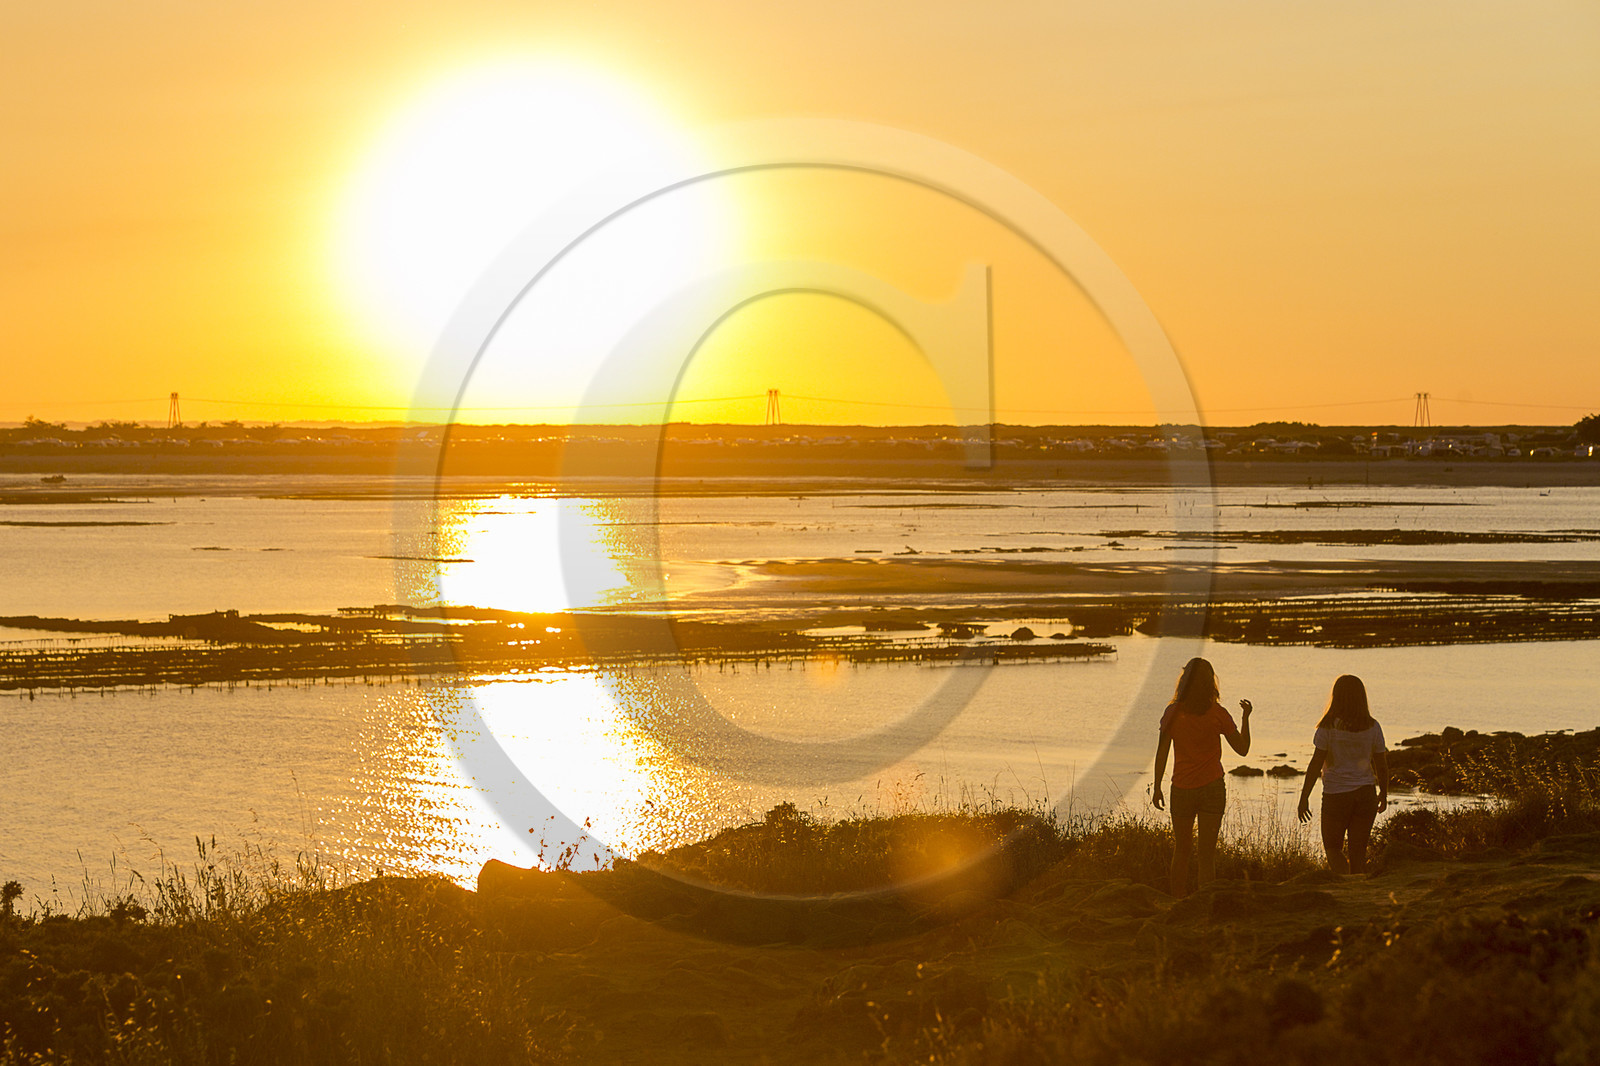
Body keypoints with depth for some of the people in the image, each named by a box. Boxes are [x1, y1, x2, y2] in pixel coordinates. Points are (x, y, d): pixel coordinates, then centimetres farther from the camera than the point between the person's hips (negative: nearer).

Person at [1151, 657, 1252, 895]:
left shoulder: (1173, 713, -5)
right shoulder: (1217, 715, -8)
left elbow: (1161, 753, -3)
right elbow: (1242, 749, 0)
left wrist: (1157, 787, 6)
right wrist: (1246, 717, 12)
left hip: (1181, 789, 1)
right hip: (1211, 787, -1)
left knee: (1181, 849, 14)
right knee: (1207, 852, 2)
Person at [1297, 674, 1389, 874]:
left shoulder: (1329, 726, -10)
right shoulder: (1372, 727, 0)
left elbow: (1316, 764, -11)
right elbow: (1382, 765, 5)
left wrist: (1304, 797, -5)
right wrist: (1383, 795, 19)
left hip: (1336, 794, -3)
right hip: (1365, 793, 3)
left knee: (1333, 847, 9)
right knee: (1358, 851, 9)